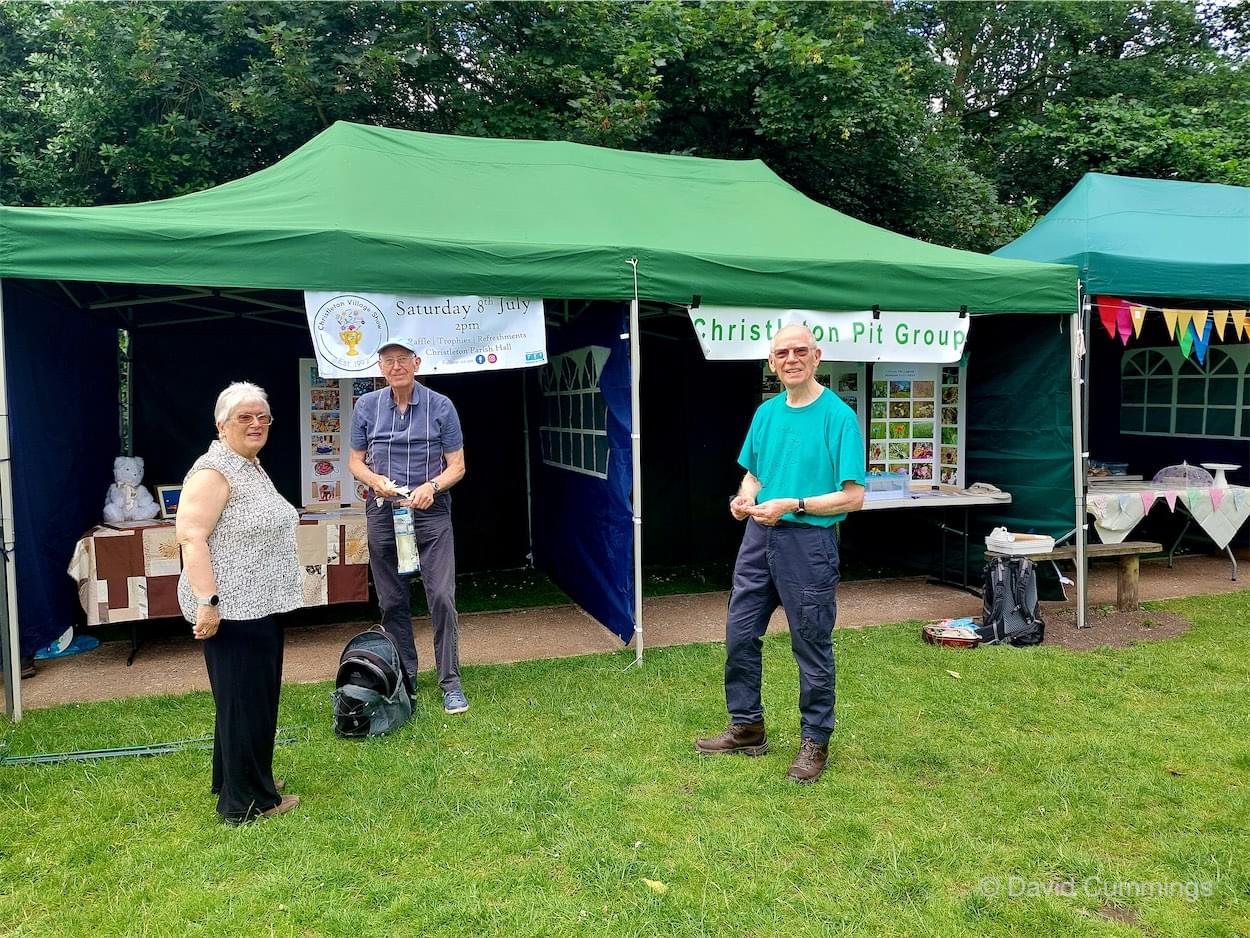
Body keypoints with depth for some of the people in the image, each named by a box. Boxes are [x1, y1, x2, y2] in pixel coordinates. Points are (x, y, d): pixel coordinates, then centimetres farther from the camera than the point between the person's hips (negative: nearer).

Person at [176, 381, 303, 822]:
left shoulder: (252, 468, 15)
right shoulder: (213, 471, -15)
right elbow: (191, 537, -22)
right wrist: (207, 602, -27)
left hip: (260, 606, 10)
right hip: (232, 610, -10)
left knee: (258, 697, 19)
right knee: (244, 701, 0)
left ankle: (236, 779, 34)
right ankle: (247, 800, 12)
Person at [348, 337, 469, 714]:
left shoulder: (441, 407, -3)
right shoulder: (366, 406, 5)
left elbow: (457, 466, -1)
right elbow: (355, 462, 11)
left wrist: (431, 487, -20)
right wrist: (375, 480, -11)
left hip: (431, 512, -3)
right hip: (382, 511, 3)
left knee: (442, 596, -9)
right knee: (391, 600, 10)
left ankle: (450, 682, 2)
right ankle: (404, 676, 25)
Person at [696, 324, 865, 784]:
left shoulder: (838, 416, -10)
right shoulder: (766, 412, 9)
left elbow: (853, 496, -13)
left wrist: (792, 505, -20)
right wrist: (745, 498, -3)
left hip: (809, 541, -6)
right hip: (758, 537, 7)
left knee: (812, 647, 6)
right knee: (740, 635, 12)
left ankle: (815, 742, 23)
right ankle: (747, 728, 30)